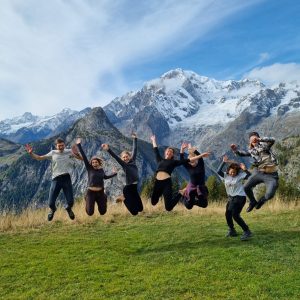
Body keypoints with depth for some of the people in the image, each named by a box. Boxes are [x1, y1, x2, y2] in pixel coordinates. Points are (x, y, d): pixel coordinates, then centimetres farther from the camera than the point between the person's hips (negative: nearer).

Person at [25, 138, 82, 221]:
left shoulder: (69, 151, 3)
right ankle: (53, 210, 39)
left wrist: (76, 153, -18)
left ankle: (69, 209, 38)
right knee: (51, 203, 1)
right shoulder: (53, 153, 7)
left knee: (70, 201, 0)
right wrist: (31, 153, -3)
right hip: (56, 179, 1)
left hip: (66, 178, -1)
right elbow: (39, 158, 12)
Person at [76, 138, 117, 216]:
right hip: (91, 192, -3)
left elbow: (105, 177, 29)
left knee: (103, 212, 8)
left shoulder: (101, 170, 6)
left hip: (100, 192, 3)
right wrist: (79, 145, -11)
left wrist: (114, 173, 35)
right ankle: (87, 201, 29)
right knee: (90, 213, -3)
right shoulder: (89, 168, -4)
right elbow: (84, 157, -8)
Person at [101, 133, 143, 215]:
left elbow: (135, 149, 13)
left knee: (139, 208, 13)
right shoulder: (123, 164, -4)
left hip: (137, 186, 5)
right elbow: (115, 156, -17)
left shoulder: (133, 161, 6)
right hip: (129, 187, -5)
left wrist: (135, 139, 18)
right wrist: (108, 150, -29)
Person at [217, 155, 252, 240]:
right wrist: (223, 162, -18)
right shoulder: (226, 175, -1)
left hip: (240, 197, -7)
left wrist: (245, 169, -33)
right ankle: (232, 231, 34)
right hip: (231, 197, 7)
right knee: (227, 214, 15)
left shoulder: (240, 175, -12)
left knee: (235, 215, -17)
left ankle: (247, 232, -7)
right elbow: (218, 171, -16)